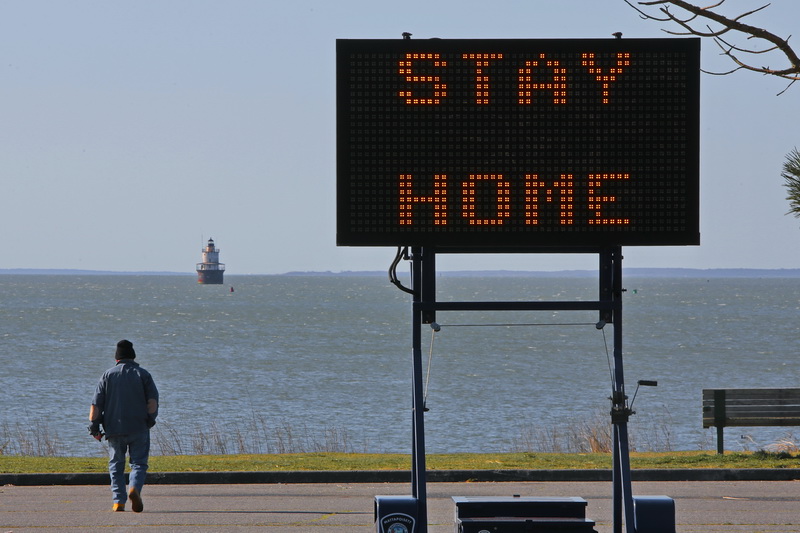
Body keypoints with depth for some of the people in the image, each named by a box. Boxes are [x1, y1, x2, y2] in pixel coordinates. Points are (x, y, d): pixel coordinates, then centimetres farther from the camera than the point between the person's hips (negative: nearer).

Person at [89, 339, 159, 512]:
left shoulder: (107, 375, 7)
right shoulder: (143, 375, 5)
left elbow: (96, 403, 0)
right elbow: (153, 401, -4)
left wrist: (93, 425, 3)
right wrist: (150, 419, 6)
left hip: (114, 429, 1)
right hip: (139, 428, -1)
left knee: (116, 465, 9)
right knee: (139, 462, 3)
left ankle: (119, 501, 0)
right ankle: (135, 488, -25)